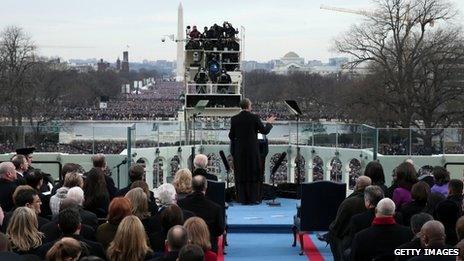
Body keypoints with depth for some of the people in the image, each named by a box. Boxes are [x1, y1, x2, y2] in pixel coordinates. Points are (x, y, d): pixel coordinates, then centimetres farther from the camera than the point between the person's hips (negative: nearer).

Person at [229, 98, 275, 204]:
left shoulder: (234, 119, -2)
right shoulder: (254, 117, -8)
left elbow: (231, 136, 2)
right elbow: (264, 131, -2)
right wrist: (269, 123, 16)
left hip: (239, 151, 2)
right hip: (252, 150, -2)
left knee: (241, 175, 7)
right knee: (254, 174, 7)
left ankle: (243, 198, 7)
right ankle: (253, 198, 7)